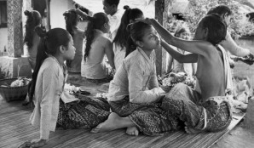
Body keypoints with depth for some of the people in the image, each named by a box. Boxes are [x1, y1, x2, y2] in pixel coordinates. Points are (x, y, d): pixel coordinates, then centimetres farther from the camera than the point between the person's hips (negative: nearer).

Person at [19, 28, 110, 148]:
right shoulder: (51, 67, -29)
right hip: (55, 114, -9)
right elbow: (46, 103, -32)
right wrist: (43, 138, -32)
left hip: (60, 105, 9)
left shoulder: (58, 63, -2)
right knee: (99, 113, 0)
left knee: (103, 105, 14)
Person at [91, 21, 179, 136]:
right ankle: (116, 122, -14)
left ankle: (133, 122, -3)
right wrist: (159, 91, -19)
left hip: (134, 97, 9)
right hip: (122, 102, -9)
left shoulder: (151, 53, -1)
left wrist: (158, 91, -7)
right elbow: (135, 96, -31)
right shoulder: (136, 61, -28)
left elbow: (152, 78, 11)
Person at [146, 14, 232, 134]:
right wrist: (161, 43, 20)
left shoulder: (207, 47, -16)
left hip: (214, 114, -9)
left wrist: (153, 22, 1)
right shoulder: (207, 52, 9)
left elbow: (173, 40, -12)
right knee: (181, 87, 20)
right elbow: (182, 58, 18)